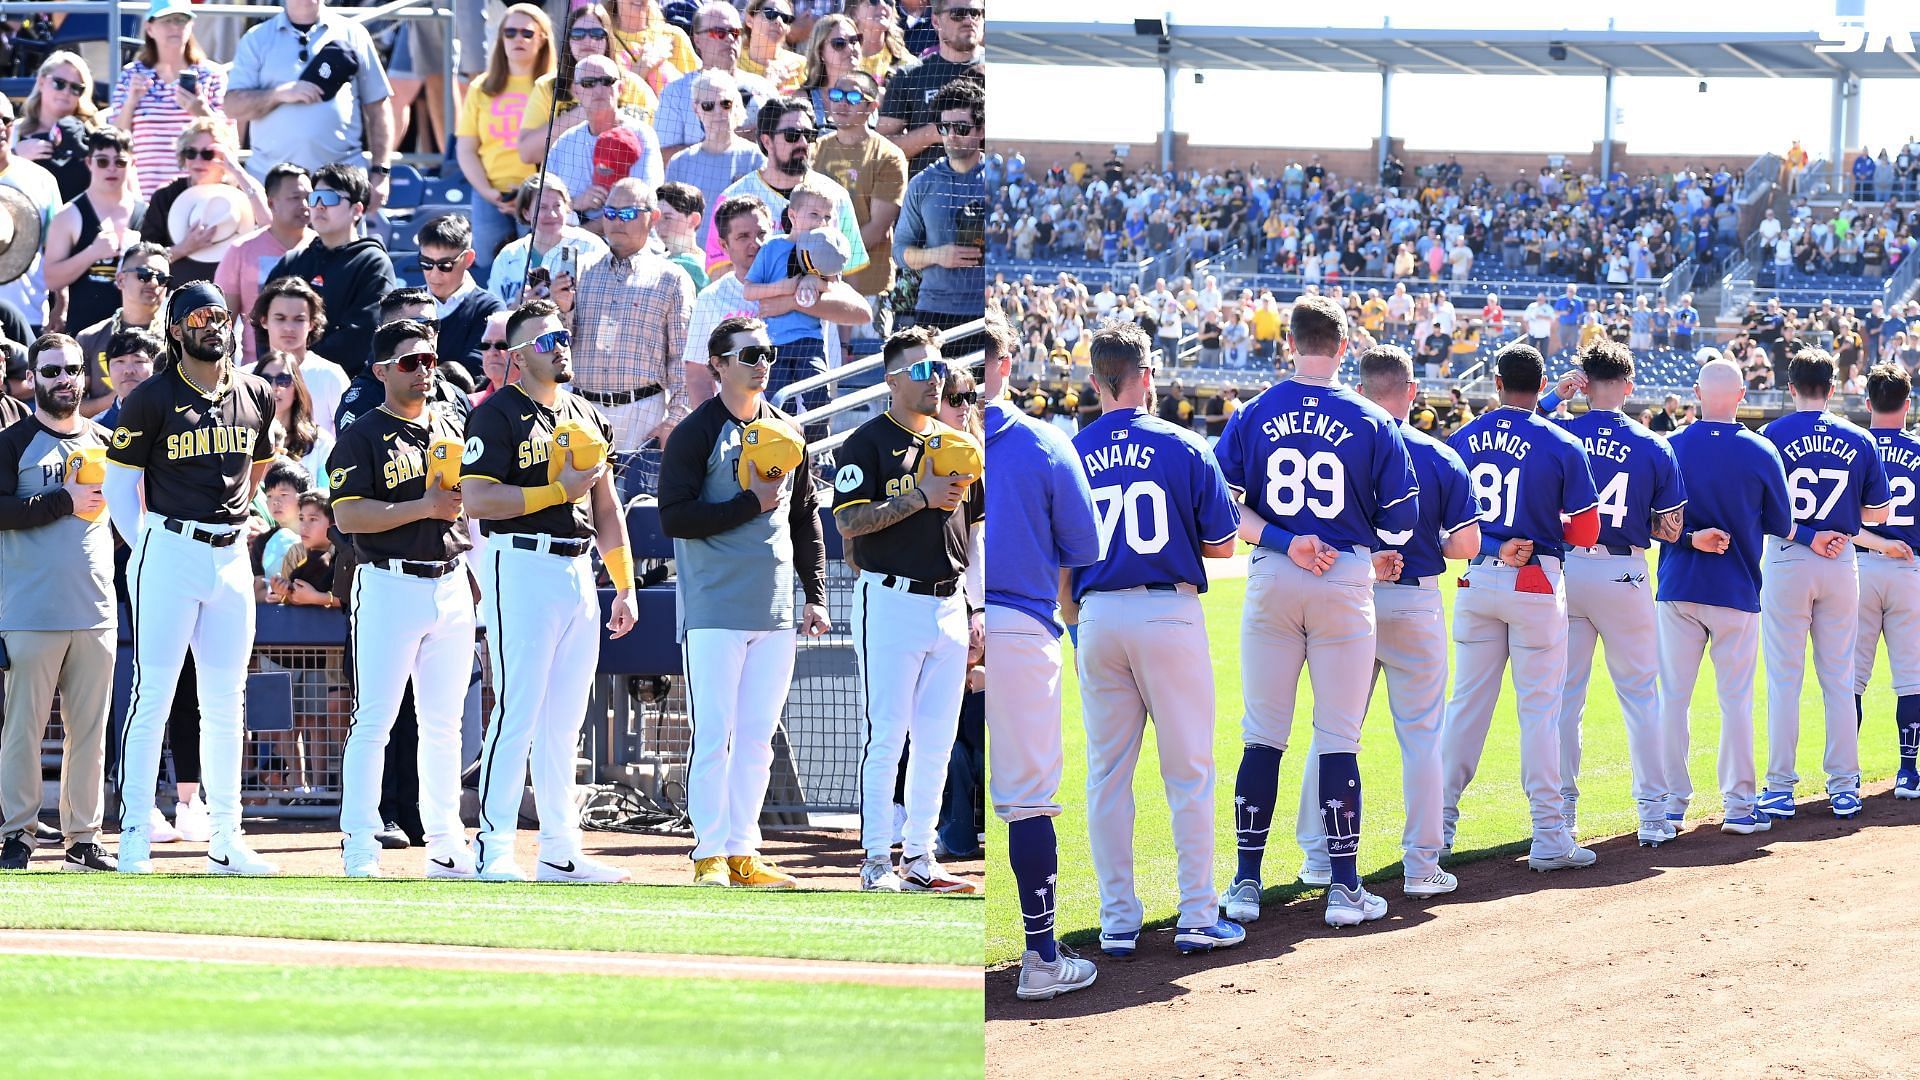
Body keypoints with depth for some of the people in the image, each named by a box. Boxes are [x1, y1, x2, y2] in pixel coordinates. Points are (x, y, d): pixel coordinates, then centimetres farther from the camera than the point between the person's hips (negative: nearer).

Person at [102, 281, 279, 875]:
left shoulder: (256, 396, 8)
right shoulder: (153, 399, -6)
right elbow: (118, 482, -2)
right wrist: (149, 549, -5)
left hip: (231, 557, 5)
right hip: (169, 553, -5)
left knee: (225, 704, 8)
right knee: (152, 694, -7)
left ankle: (225, 839, 12)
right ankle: (134, 835, -5)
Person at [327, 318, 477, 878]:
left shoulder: (453, 429, 15)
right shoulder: (362, 437, -4)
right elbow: (348, 515, -14)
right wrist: (424, 507, -19)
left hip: (451, 584, 6)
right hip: (389, 585, -6)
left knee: (444, 722, 9)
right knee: (373, 720, -6)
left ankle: (446, 846, 13)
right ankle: (359, 846, -3)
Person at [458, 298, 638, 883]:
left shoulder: (586, 416, 18)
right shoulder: (497, 415, -6)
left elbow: (606, 507, 21)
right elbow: (476, 499, -16)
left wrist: (625, 586, 16)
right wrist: (559, 489, -17)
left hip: (578, 571, 8)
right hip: (522, 567, -8)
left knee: (565, 721, 9)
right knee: (517, 712, -10)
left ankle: (559, 850, 13)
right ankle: (493, 850, -8)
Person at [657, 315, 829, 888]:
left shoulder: (787, 432, 14)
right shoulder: (696, 433, -4)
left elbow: (806, 520, 19)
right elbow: (673, 518, -13)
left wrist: (815, 595, 12)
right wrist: (753, 504, -14)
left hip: (776, 614, 5)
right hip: (715, 612, -5)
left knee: (758, 738, 6)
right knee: (714, 736, -5)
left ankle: (742, 853, 12)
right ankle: (709, 856, 0)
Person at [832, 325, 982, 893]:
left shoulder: (957, 445, 15)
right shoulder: (868, 443, -4)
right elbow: (849, 522, -14)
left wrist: (977, 607, 12)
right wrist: (923, 495, -19)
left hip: (949, 607, 6)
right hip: (892, 604, -6)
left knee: (938, 741, 6)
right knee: (887, 738, -6)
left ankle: (920, 858, 12)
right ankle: (877, 861, -1)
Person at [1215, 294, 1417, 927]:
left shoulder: (1253, 416, 2)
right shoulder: (1371, 423, -3)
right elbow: (1401, 520, -1)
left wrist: (1282, 541, -9)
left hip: (1271, 581, 2)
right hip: (1347, 579, -2)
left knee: (1263, 736, 8)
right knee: (1338, 739, 3)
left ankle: (1246, 883, 8)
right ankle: (1344, 887, 2)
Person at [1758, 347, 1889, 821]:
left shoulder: (1772, 436, -6)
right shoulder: (1858, 441, 1)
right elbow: (1879, 512, 6)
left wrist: (1802, 533, -7)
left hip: (1786, 563, -2)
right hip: (1842, 563, 2)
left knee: (1784, 679, 1)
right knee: (1839, 679, 9)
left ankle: (1781, 788, 0)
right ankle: (1844, 787, 11)